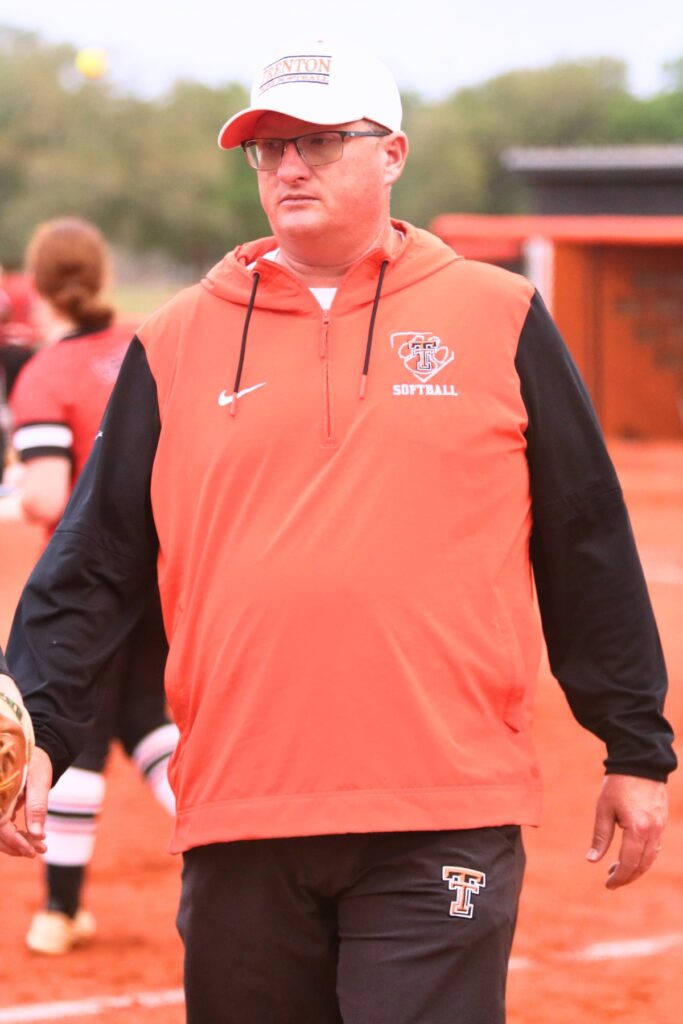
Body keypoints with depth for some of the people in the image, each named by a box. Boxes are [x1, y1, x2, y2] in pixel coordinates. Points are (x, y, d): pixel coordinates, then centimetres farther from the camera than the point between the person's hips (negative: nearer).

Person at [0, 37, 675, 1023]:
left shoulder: (499, 320, 7)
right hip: (238, 816, 2)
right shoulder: (177, 342, 11)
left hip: (444, 820, -2)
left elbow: (588, 548, 9)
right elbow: (95, 561, 8)